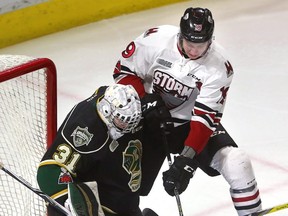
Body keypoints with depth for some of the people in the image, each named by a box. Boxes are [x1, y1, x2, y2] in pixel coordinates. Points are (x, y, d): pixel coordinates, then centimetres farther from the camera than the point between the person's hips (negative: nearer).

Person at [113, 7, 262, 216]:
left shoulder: (219, 66, -22)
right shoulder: (156, 39, -21)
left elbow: (205, 117, -24)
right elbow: (124, 70, -6)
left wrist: (186, 159, -33)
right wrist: (145, 100, -20)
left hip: (189, 123, 0)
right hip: (149, 121, 0)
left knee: (236, 163, -18)